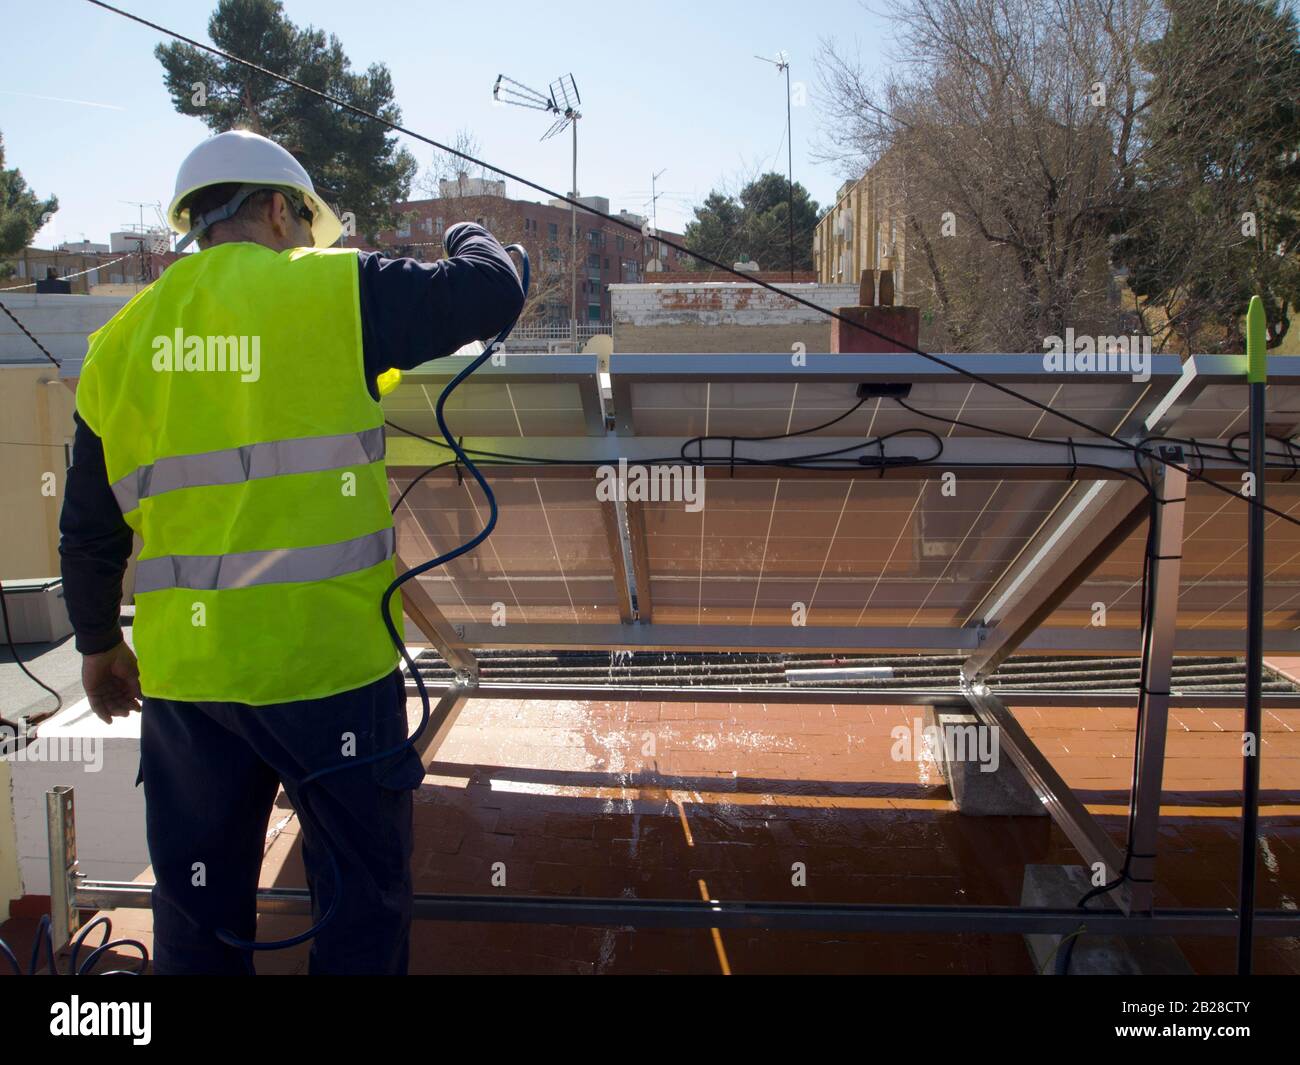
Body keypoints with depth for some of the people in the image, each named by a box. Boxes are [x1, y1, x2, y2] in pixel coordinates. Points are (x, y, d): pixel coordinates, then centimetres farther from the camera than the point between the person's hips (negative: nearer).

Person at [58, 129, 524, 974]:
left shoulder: (121, 341, 8)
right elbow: (493, 295, -3)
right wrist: (469, 238, 19)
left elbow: (89, 528, 12)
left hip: (184, 668, 5)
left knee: (198, 910, 19)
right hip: (326, 660, -5)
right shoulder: (331, 289, -7)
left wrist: (98, 641, 26)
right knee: (362, 903, 11)